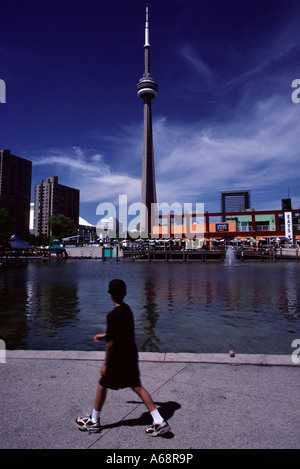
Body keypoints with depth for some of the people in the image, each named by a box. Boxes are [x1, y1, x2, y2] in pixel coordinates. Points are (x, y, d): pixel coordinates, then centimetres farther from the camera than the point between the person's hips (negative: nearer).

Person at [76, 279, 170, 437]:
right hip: (131, 356, 7)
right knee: (137, 387, 14)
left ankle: (94, 421, 32)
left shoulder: (113, 315, -21)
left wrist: (105, 364, -10)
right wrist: (104, 335, 31)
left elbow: (111, 342, -20)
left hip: (118, 359, -7)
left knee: (102, 386, 13)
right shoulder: (127, 309, 4)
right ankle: (159, 422, 11)